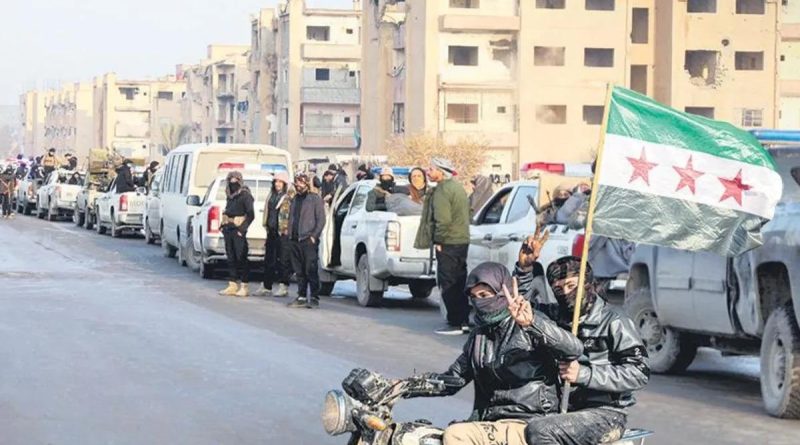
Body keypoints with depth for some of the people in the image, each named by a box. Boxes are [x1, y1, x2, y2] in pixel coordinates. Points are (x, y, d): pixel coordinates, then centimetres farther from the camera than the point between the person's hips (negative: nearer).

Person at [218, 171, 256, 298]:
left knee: (241, 258, -7)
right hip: (228, 230, 8)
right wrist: (223, 225, 12)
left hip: (238, 231, -8)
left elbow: (251, 215, -11)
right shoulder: (230, 196, 16)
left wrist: (242, 228, -17)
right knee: (231, 258, 8)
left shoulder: (245, 196, -7)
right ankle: (233, 285, 12)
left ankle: (244, 286, -4)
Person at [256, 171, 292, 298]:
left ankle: (284, 287, 0)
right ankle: (266, 286, 17)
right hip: (271, 231, 8)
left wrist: (287, 229, -14)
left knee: (283, 260, -4)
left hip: (283, 232, -8)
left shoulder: (289, 197, -7)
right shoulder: (271, 196, 16)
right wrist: (266, 226, 15)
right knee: (269, 260, 11)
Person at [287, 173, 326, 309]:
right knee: (299, 271, 7)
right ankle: (301, 297, 11)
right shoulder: (295, 200, 19)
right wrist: (290, 235, 10)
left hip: (309, 240, -6)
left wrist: (314, 236, -12)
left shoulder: (315, 199, -1)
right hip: (295, 240, 6)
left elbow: (321, 220, -5)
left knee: (311, 270, -7)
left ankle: (314, 298, -6)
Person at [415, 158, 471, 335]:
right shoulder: (458, 187, 17)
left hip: (448, 243, -10)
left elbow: (443, 219, -24)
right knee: (459, 283, 15)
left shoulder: (442, 191, -15)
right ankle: (464, 321, 18)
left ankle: (455, 324, -5)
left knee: (448, 285, -5)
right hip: (463, 240, 10)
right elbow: (467, 213, 24)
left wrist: (438, 241, -15)